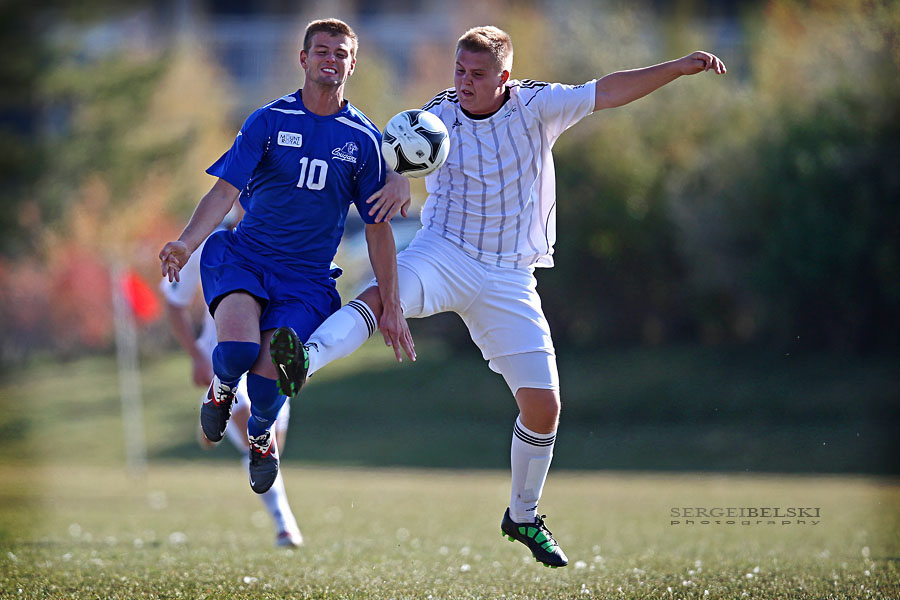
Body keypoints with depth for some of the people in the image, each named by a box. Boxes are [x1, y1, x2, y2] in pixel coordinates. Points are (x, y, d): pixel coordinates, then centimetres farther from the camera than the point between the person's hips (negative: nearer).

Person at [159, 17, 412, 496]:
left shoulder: (363, 139, 2)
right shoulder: (269, 121, -1)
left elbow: (378, 228, 7)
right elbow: (226, 190, -8)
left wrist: (391, 307, 3)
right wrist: (187, 242, -26)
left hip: (307, 278, 1)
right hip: (243, 258, -1)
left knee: (268, 375, -20)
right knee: (238, 346, -30)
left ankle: (261, 435, 17)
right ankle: (222, 388, 9)